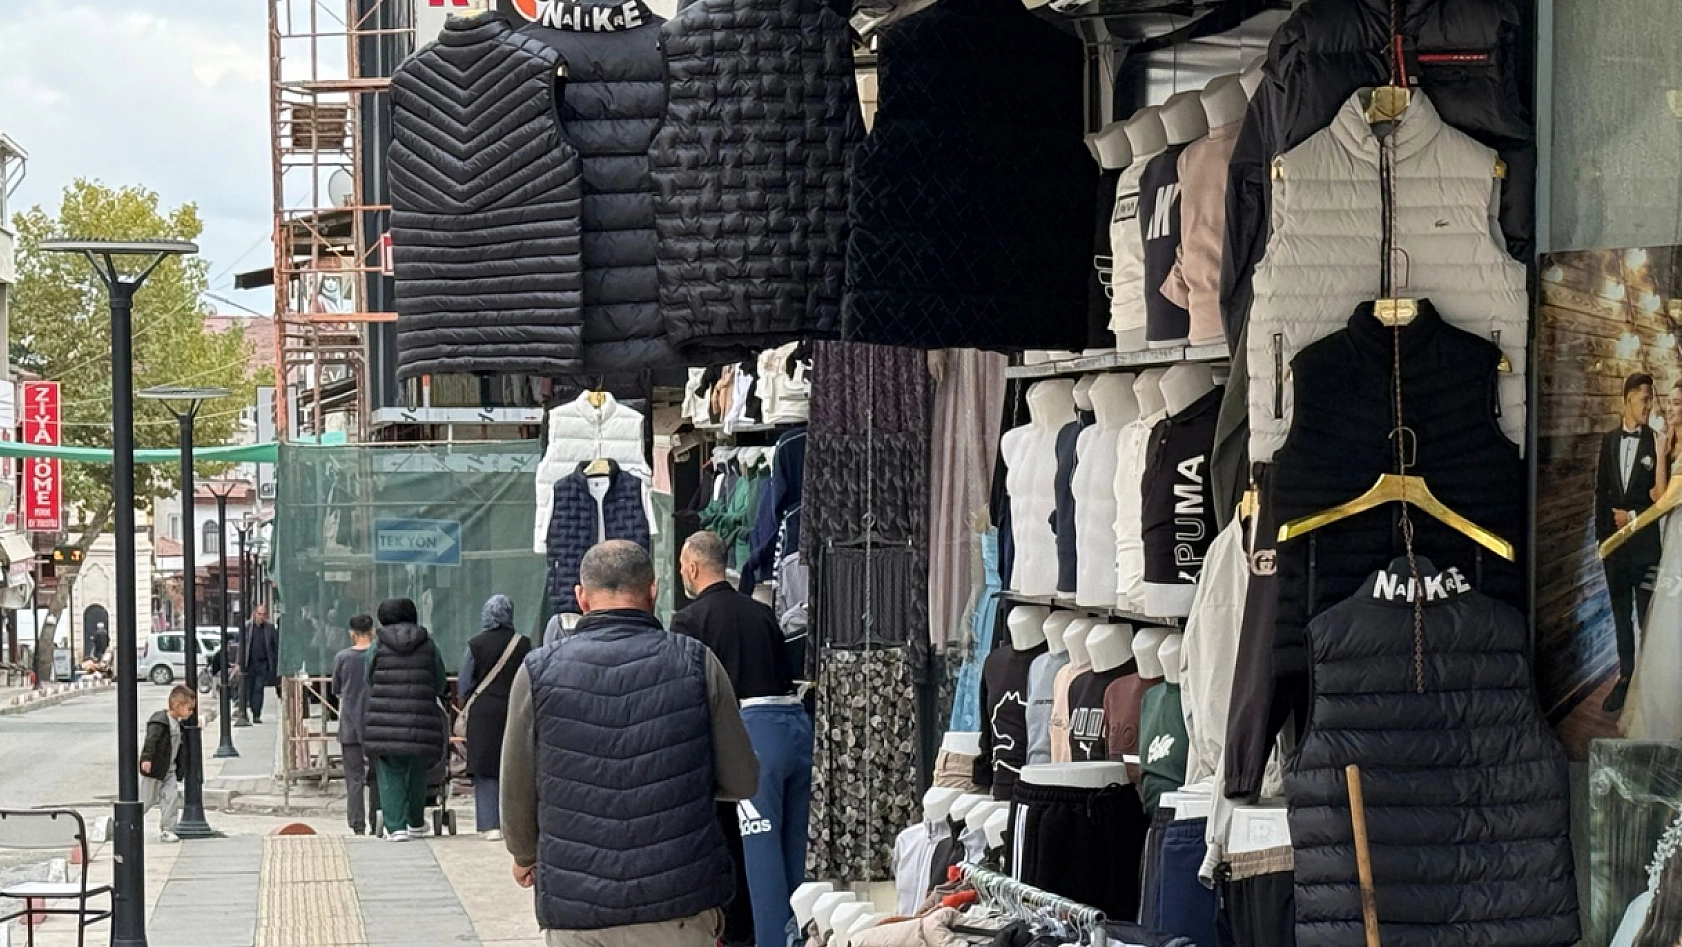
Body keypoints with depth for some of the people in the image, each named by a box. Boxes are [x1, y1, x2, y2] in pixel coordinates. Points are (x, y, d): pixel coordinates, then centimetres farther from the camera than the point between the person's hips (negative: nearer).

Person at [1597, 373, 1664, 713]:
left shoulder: (1656, 442, -7)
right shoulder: (1609, 440, 7)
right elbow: (1601, 490, 10)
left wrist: (1633, 516, -9)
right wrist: (1602, 534, 6)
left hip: (1644, 541, -4)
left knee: (1646, 617, 0)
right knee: (1621, 613, 12)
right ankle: (1625, 678, 21)